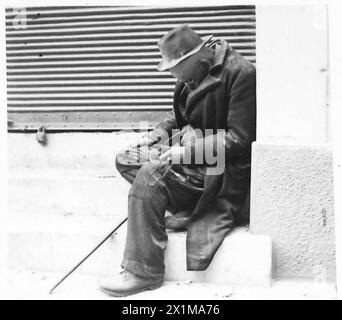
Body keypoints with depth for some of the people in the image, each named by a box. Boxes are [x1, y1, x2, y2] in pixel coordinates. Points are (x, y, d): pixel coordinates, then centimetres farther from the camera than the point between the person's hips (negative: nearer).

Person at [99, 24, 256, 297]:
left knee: (150, 176, -27)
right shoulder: (194, 73, 5)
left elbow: (240, 138, -22)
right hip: (194, 154, 10)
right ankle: (187, 207, -4)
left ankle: (143, 273, -20)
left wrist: (188, 150, -26)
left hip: (222, 169, -10)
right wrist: (163, 130, 0)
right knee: (125, 160, 7)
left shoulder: (240, 73, -20)